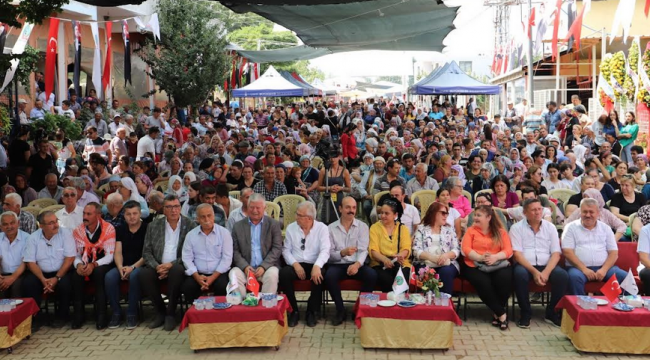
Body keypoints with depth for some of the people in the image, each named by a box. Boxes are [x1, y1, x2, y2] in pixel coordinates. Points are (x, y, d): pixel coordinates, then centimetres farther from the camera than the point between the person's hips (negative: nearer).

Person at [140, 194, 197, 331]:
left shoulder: (191, 225, 1)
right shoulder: (153, 226, 10)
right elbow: (146, 252, 6)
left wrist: (171, 265, -17)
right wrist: (157, 266, -13)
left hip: (178, 267, -3)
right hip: (159, 267, 3)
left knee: (176, 270, -36)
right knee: (144, 274, -28)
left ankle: (170, 313, -18)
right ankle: (160, 311, -6)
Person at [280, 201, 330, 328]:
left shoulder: (322, 228, -1)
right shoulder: (291, 228, 7)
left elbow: (325, 250, -13)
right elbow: (286, 250, 5)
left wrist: (317, 266, -31)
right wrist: (295, 264, -14)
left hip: (314, 265, -2)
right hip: (296, 265, 2)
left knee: (320, 276, -34)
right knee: (283, 274, -30)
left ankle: (311, 312, -11)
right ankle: (294, 311, -12)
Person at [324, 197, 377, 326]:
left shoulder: (362, 227, 9)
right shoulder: (331, 228, 6)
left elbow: (363, 250, -4)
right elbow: (329, 254, -1)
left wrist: (357, 264, -25)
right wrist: (342, 253, -23)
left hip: (356, 264, 1)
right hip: (337, 265, -1)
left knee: (372, 275, -28)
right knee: (329, 276, -33)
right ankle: (340, 310, -12)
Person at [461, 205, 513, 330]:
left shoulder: (501, 232, 14)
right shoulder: (470, 230, 12)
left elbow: (508, 250, 2)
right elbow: (465, 249, -1)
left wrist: (495, 257, -18)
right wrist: (480, 257, -20)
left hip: (497, 264, 1)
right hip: (475, 266, -1)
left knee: (505, 279, -32)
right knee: (484, 283, -33)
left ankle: (497, 313, -10)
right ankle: (501, 313, -15)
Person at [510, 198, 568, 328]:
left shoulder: (550, 227, 10)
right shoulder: (517, 228, 2)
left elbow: (556, 253, 2)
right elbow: (517, 254, -7)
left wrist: (546, 272, -15)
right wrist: (534, 271, -19)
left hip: (546, 265, 2)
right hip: (525, 265, -2)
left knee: (562, 275, -27)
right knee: (520, 274, -36)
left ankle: (551, 312, -6)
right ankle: (526, 313, -16)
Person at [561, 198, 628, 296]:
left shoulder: (605, 228, 16)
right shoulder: (571, 227, 7)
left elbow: (614, 253, 10)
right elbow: (568, 252, -2)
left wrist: (604, 269, -9)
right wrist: (584, 269, -14)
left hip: (603, 267, 3)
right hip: (579, 267, -3)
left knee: (625, 277, -23)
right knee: (575, 277, -37)